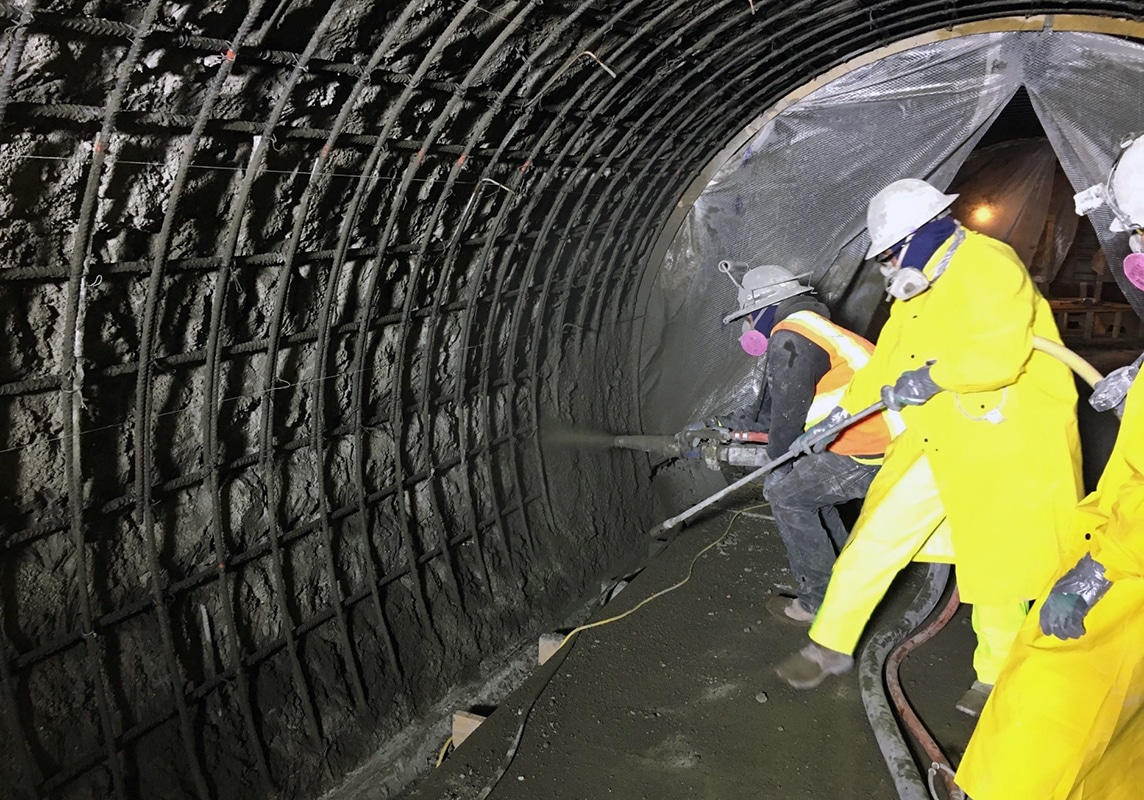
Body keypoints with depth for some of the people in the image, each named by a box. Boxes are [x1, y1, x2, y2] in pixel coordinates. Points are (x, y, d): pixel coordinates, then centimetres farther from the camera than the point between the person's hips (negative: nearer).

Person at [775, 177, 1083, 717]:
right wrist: (843, 412, 16)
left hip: (1005, 448, -8)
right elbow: (888, 359, 18)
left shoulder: (988, 266, -17)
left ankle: (996, 676, 30)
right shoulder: (914, 290, 12)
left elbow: (1001, 352, -30)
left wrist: (933, 377, -20)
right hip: (939, 445, 8)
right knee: (875, 540, 5)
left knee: (994, 563, 7)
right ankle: (830, 646, 18)